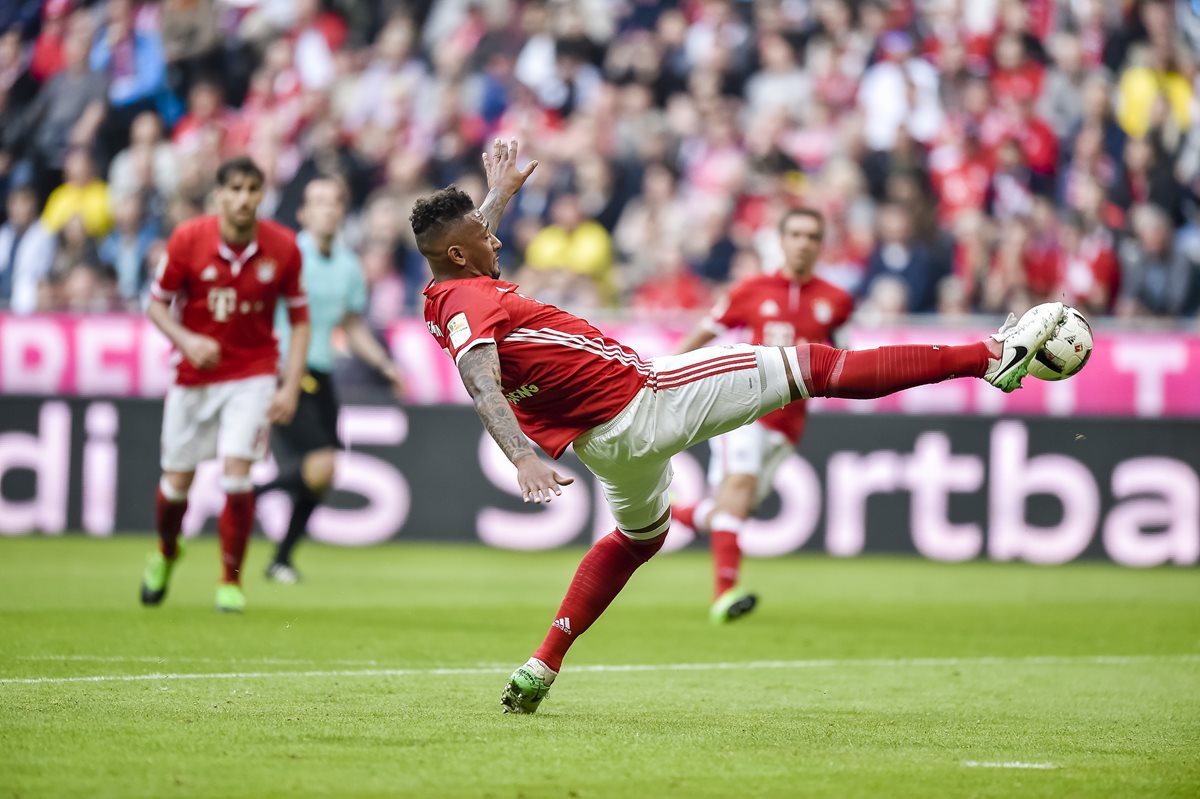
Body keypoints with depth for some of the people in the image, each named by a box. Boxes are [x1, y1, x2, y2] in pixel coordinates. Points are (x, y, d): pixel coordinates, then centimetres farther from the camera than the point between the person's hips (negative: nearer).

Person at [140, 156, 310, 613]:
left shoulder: (282, 247, -10)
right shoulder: (188, 240, -12)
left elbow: (299, 319, 0)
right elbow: (157, 304, -1)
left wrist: (291, 387, -7)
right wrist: (185, 340, -20)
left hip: (253, 375, -1)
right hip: (194, 374, 1)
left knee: (237, 472, -16)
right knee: (177, 481, 7)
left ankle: (231, 580, 0)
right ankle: (166, 552, 40)